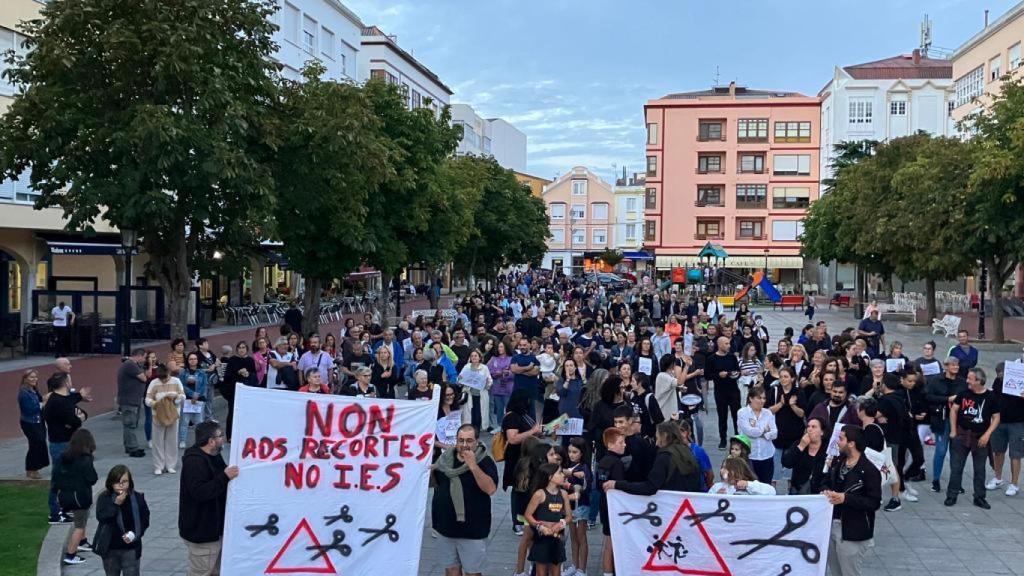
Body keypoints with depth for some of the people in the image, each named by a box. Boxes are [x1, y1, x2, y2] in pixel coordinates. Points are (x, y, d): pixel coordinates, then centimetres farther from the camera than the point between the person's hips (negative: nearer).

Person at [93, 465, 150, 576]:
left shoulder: (138, 498, -7)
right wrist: (116, 504, -27)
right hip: (109, 549, 2)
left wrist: (134, 534, -16)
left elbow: (145, 521, -1)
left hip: (130, 548, -2)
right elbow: (101, 517, -21)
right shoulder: (104, 498, -8)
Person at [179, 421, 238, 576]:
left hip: (215, 527, 10)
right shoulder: (194, 461, -22)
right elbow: (199, 492, -32)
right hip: (200, 530, -10)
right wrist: (225, 477, -34)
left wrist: (231, 474, 9)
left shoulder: (213, 456, 11)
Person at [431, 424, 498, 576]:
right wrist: (430, 473, -6)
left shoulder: (485, 462, -10)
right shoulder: (445, 458, 3)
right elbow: (434, 483, 17)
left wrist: (473, 466, -30)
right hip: (446, 527, 4)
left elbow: (490, 489, -25)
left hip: (472, 530, -4)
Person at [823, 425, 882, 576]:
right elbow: (826, 483, 18)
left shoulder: (869, 470, -17)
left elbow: (874, 503, -18)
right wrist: (826, 492, -5)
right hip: (830, 525, 7)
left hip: (853, 532, -7)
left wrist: (845, 498, -25)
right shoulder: (837, 462, 6)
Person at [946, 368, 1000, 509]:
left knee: (980, 469, 9)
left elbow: (996, 418, -1)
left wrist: (987, 435, -11)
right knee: (956, 468, 3)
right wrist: (953, 431, 0)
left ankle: (979, 497, 20)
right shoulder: (964, 393, -2)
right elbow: (953, 410, 5)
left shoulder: (991, 397, -5)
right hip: (961, 435, 1)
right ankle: (951, 496, 12)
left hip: (980, 438, -1)